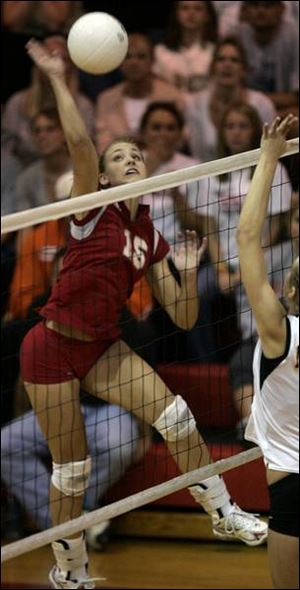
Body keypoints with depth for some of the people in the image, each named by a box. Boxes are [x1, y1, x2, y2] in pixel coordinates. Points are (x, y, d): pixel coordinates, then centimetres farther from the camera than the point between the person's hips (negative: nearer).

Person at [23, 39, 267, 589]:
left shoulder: (150, 238, 6)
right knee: (72, 469, 0)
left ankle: (224, 513, 5)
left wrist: (188, 271, -11)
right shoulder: (95, 211, -10)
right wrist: (58, 79, -32)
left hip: (103, 347, 5)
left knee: (174, 414, -11)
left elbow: (183, 318, 6)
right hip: (53, 348, -5)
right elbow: (79, 142, -28)